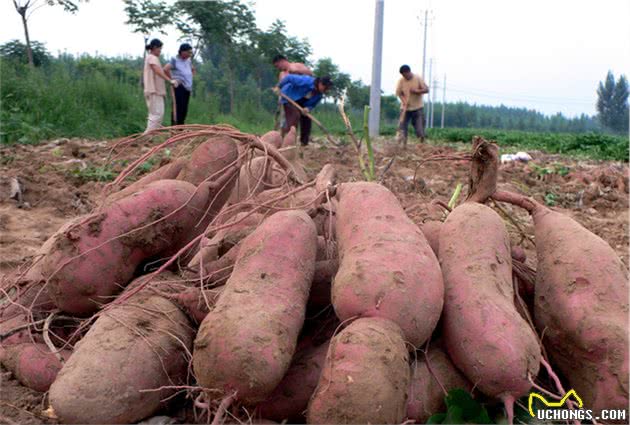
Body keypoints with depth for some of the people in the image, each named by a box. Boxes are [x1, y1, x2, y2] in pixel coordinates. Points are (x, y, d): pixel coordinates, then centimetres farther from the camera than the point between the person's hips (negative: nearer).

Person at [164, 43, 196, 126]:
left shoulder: (188, 60, 17)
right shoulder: (175, 60, -6)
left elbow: (193, 69, 36)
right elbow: (166, 69, -21)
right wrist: (171, 79, -13)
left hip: (188, 87, 8)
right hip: (179, 87, -8)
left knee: (184, 109, 8)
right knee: (178, 108, -12)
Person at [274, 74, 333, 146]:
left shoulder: (319, 94, -12)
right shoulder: (306, 81, -35)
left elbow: (312, 104, -3)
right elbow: (289, 77, -28)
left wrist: (308, 108, -28)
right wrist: (278, 86, -19)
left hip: (300, 103, 8)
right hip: (289, 98, -7)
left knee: (306, 118, 1)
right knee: (294, 116, -24)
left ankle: (304, 143, 9)